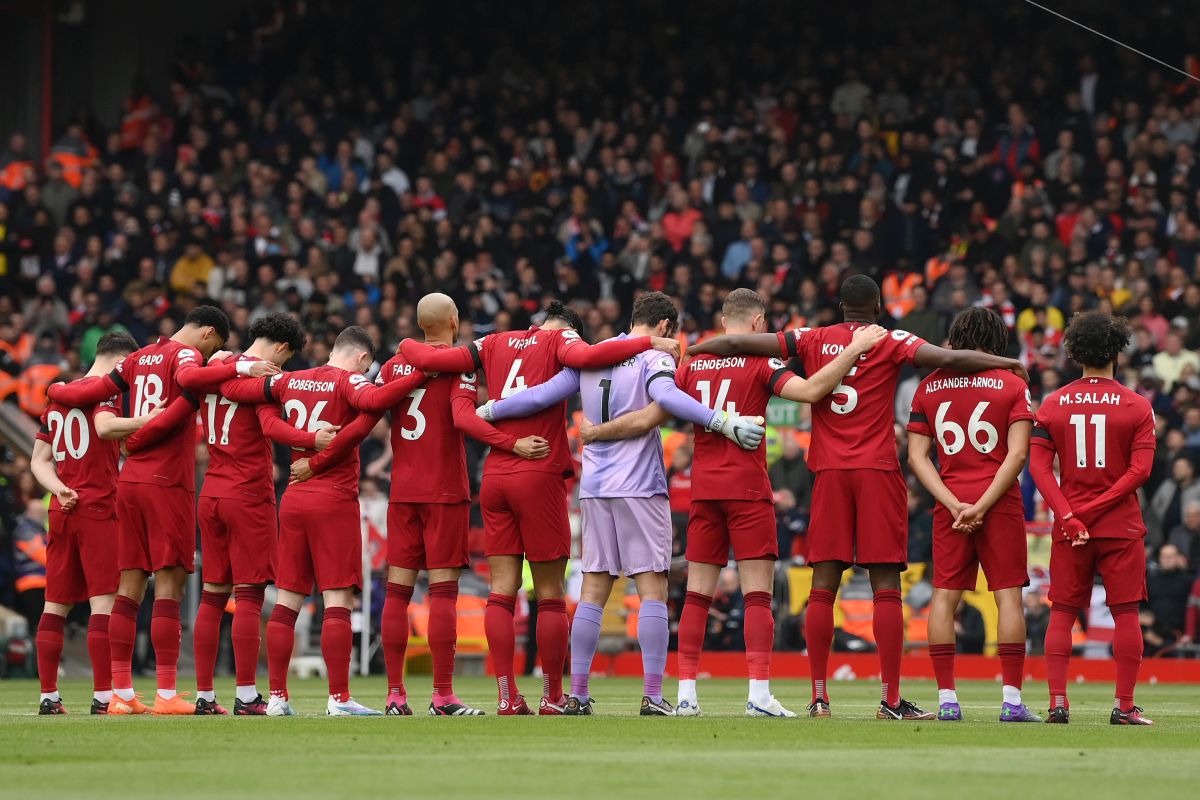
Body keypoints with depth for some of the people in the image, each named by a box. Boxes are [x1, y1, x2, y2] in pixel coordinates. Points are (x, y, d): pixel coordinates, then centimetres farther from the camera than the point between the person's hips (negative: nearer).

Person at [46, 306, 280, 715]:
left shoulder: (138, 359, 16)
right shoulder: (185, 354, -5)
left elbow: (90, 392, 20)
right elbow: (189, 378, -29)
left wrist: (58, 390, 38)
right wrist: (240, 368, -30)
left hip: (130, 481, 7)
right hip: (167, 483, -7)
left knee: (130, 586, 7)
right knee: (169, 585, -7)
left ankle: (121, 693, 7)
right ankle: (166, 695, -9)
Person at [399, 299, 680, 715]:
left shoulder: (494, 344, 14)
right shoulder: (560, 339, 1)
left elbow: (429, 359, 12)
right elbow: (586, 356, -21)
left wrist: (408, 345, 33)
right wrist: (649, 343, -16)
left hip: (495, 474, 5)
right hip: (539, 477, -5)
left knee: (502, 591, 4)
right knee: (550, 594, 2)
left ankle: (507, 698, -1)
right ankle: (553, 700, 4)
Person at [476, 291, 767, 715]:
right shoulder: (654, 359, -5)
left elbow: (541, 395, 9)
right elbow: (666, 397, -24)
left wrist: (489, 410, 21)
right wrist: (724, 422, -29)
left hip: (595, 488, 5)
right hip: (639, 488, -5)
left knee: (593, 591, 9)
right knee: (652, 589, -3)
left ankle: (577, 694, 7)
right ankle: (652, 697, -10)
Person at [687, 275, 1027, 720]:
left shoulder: (813, 341, 8)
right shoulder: (891, 343, 0)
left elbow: (735, 344, 7)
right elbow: (949, 359, -12)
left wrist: (688, 350, 23)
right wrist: (1004, 362, 2)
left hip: (829, 474, 3)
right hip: (878, 472, -3)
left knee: (823, 586, 4)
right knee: (886, 587, -3)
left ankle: (818, 697, 2)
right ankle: (891, 701, -7)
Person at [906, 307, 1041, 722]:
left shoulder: (929, 386, 7)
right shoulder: (1012, 385, 0)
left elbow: (917, 456, 2)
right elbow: (1017, 454, -9)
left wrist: (955, 505, -4)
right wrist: (981, 506, -10)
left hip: (950, 504, 2)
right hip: (1000, 502, -2)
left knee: (944, 596, 5)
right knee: (1008, 595, 0)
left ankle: (946, 699, 0)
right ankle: (1012, 699, -5)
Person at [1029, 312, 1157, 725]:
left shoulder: (1053, 404, 3)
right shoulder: (1137, 406, -2)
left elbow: (1039, 466, -4)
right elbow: (1140, 469, -10)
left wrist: (1069, 517, -9)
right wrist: (1095, 510, -10)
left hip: (1069, 529, 2)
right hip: (1122, 527, -2)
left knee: (1062, 613, 6)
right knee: (1125, 613, 3)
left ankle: (1057, 702, -1)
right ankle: (1124, 705, 1)